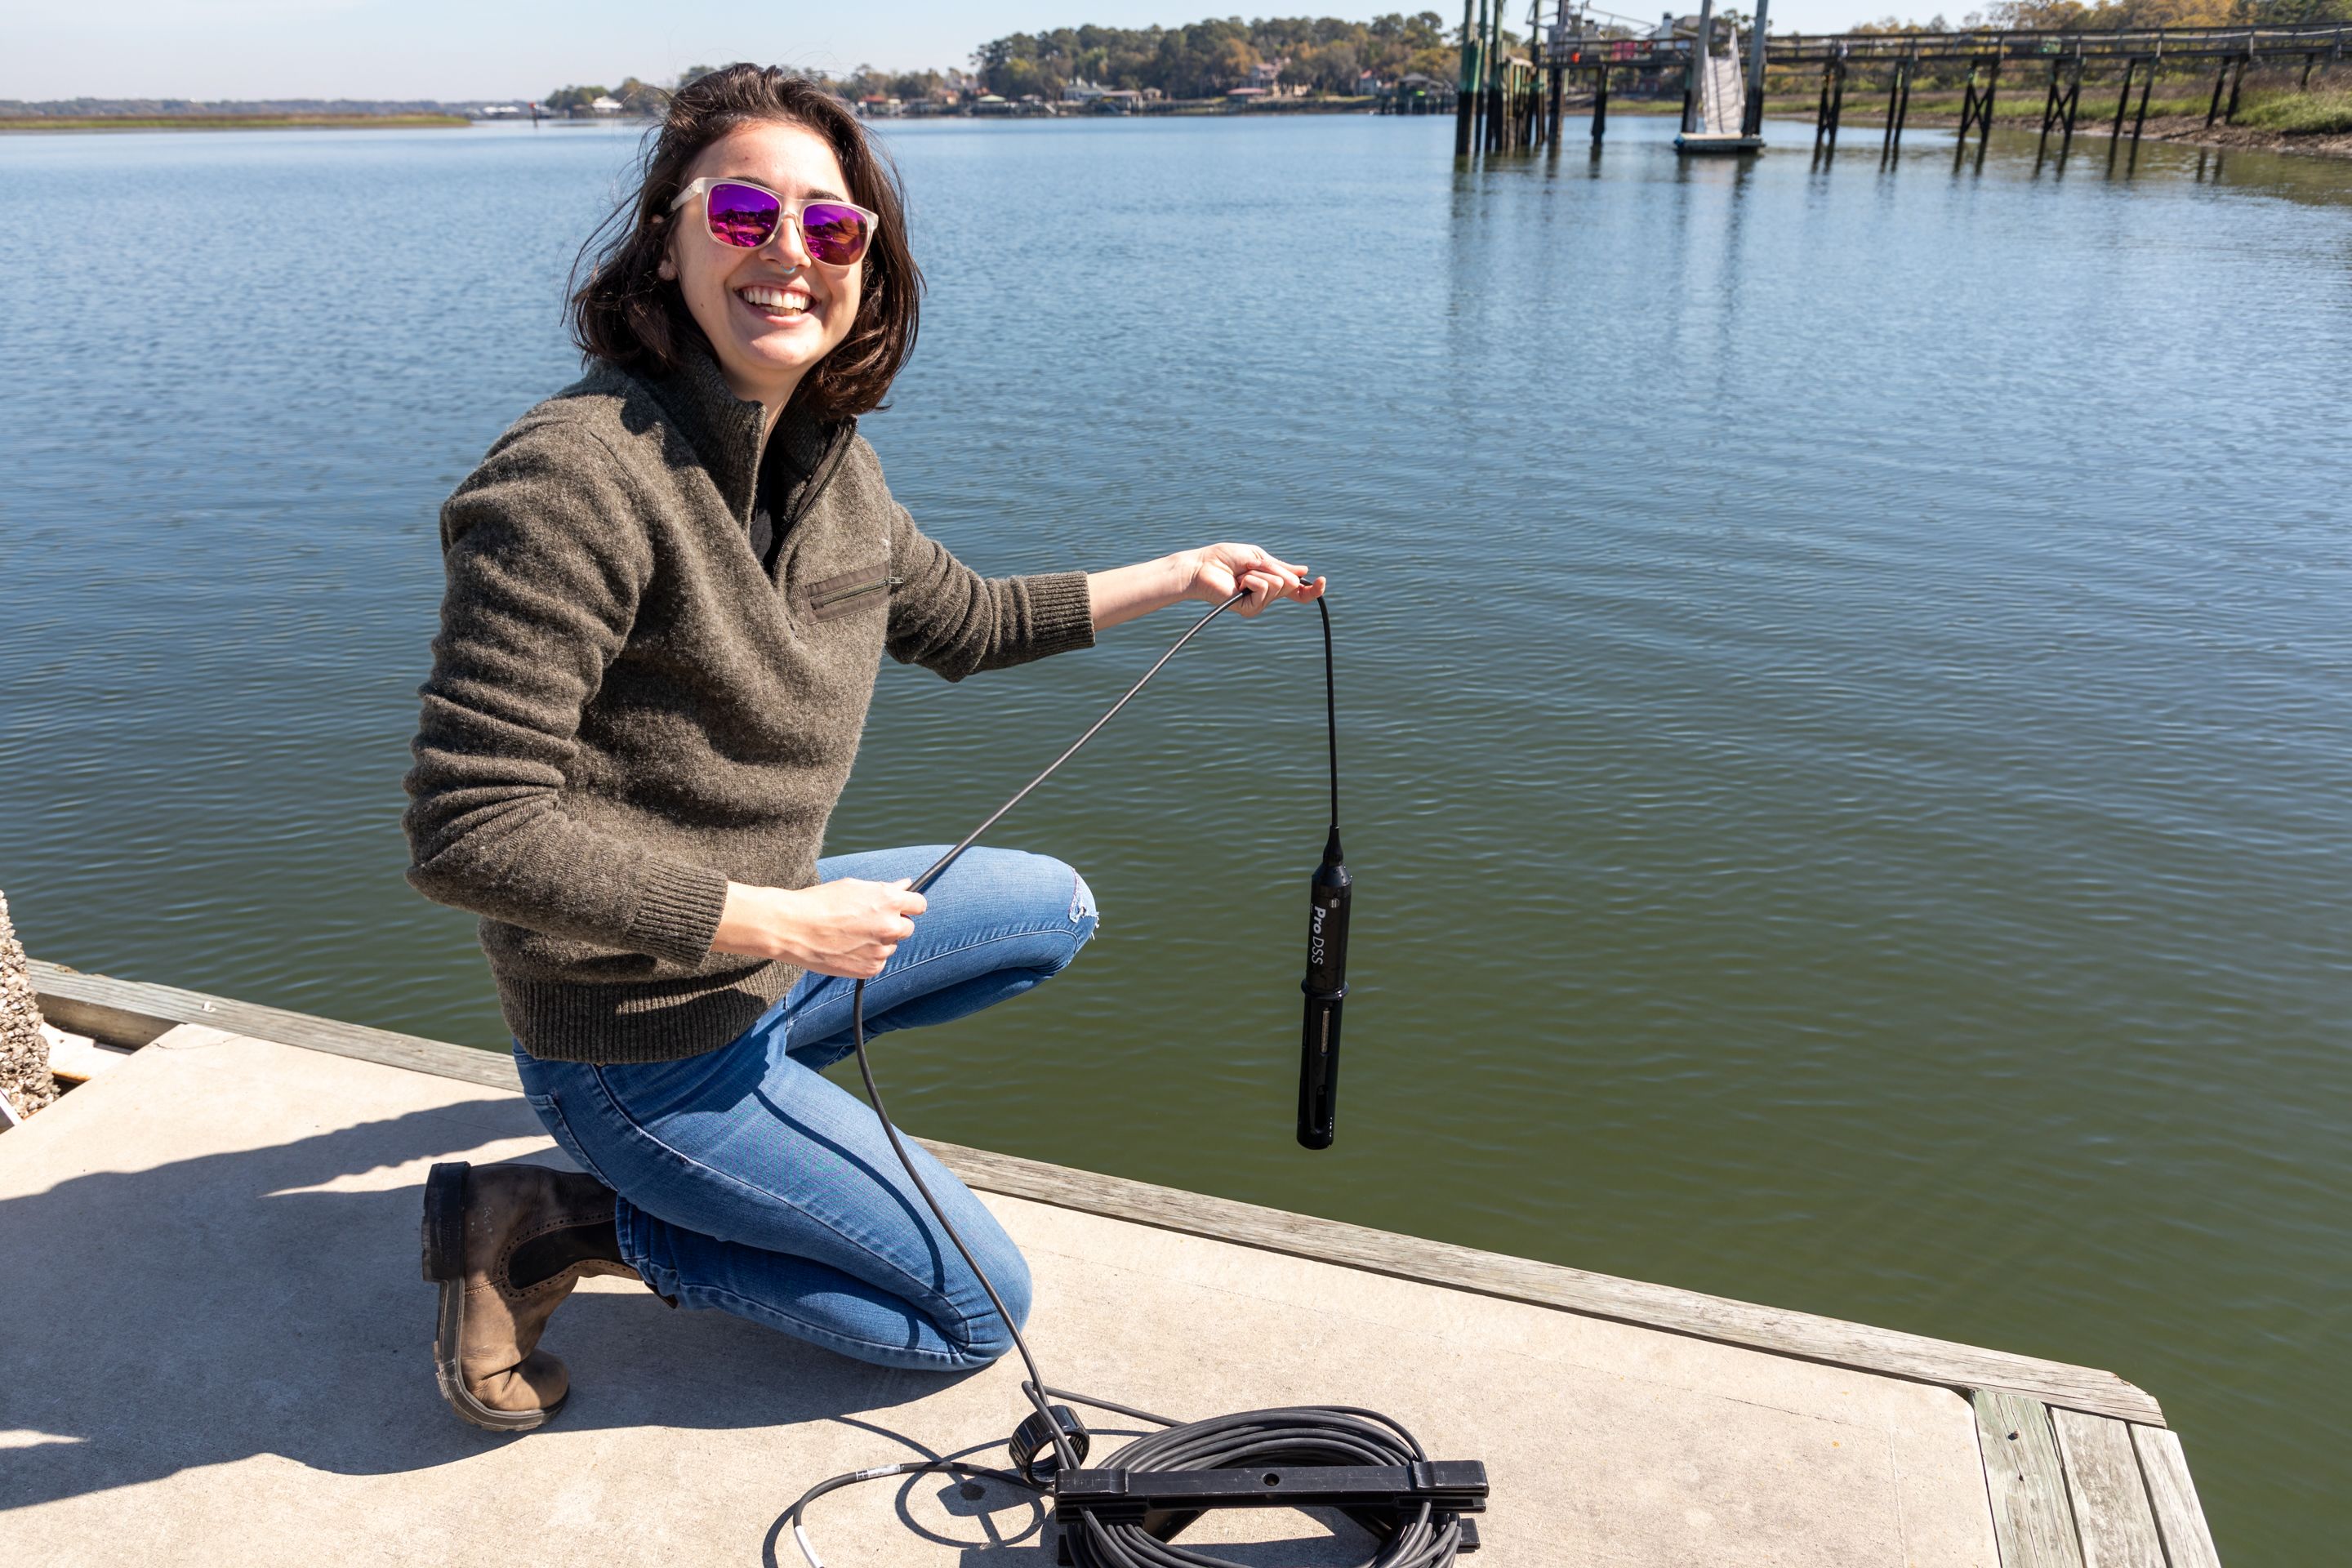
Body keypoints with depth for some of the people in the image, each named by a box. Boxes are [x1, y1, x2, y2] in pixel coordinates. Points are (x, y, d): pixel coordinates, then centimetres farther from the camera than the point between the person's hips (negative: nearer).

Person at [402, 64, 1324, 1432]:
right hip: (642, 1040, -8)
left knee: (1058, 908, 23)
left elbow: (964, 621, 18)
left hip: (761, 938, 8)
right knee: (979, 1310, 1)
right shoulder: (578, 477, -26)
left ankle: (758, 1064, 15)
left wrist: (1179, 577, 16)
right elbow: (469, 835, -28)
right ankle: (553, 1227, 4)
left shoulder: (830, 463, -1)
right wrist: (787, 921, -25)